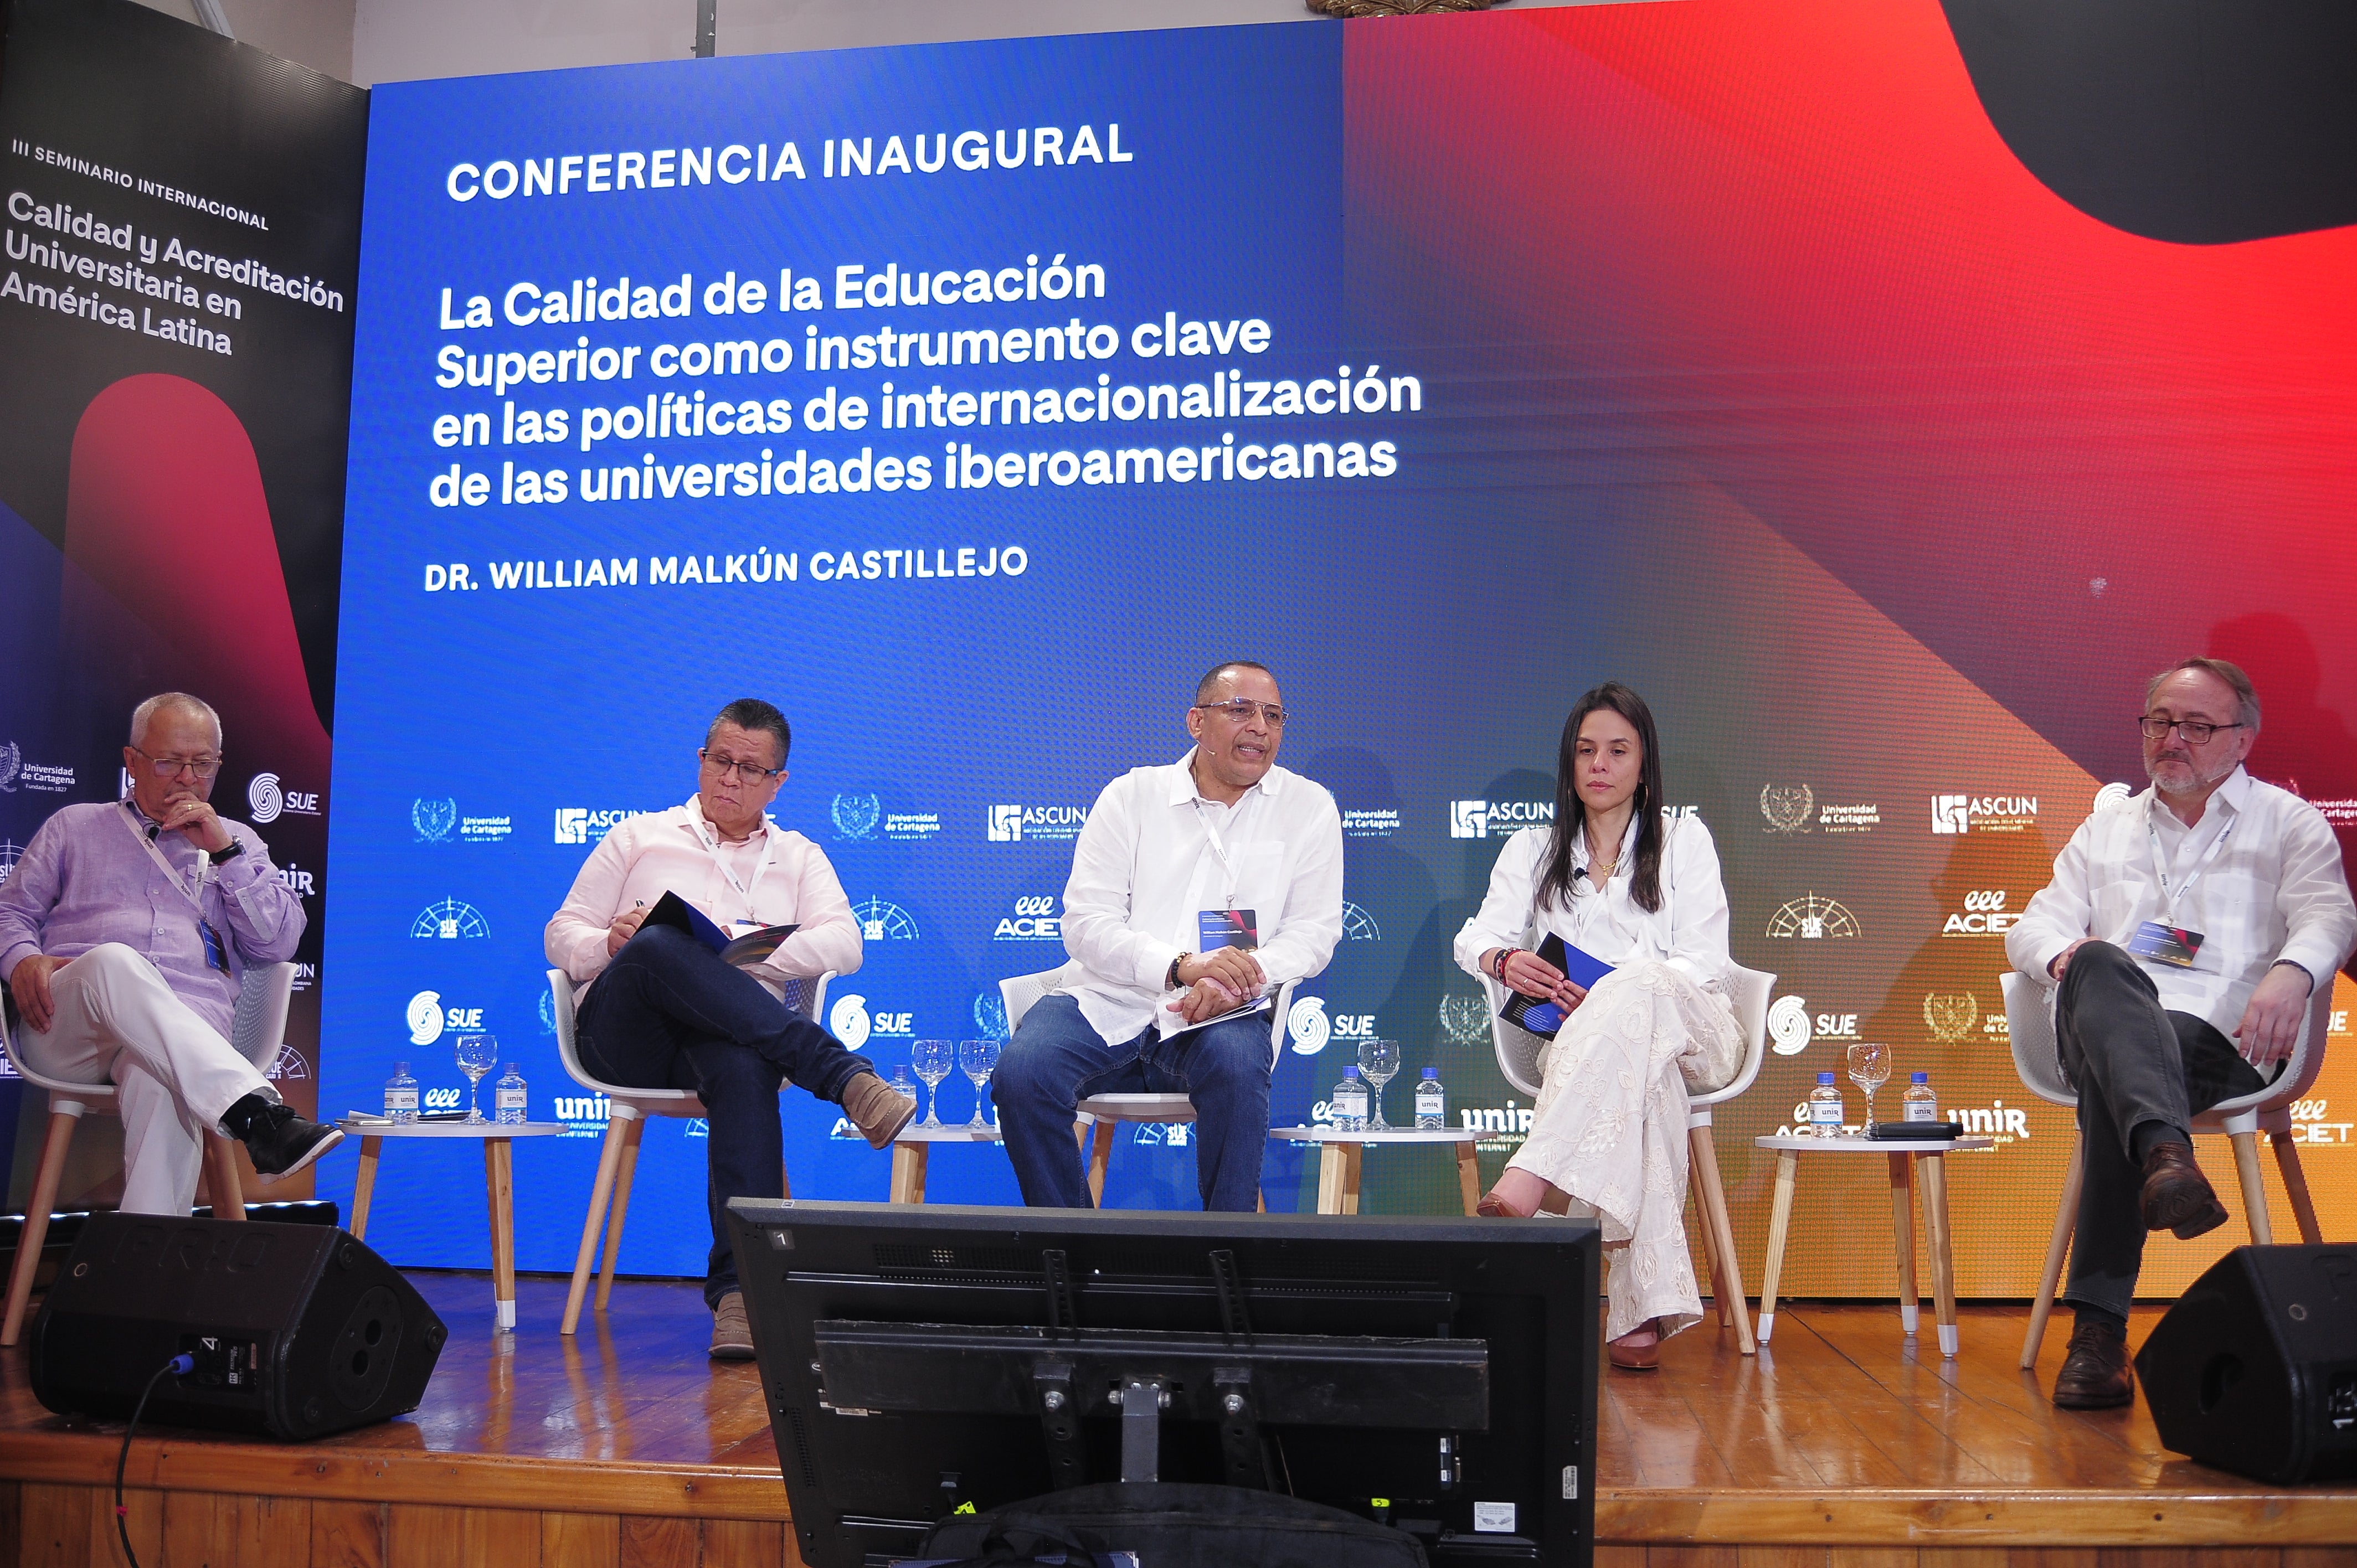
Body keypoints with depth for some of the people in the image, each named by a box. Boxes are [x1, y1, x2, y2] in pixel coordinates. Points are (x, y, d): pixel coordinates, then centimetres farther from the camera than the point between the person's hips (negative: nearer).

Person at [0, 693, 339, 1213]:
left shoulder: (237, 842, 26)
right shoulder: (75, 826, 28)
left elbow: (280, 942, 12)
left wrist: (224, 852, 4)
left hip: (188, 1029, 0)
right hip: (64, 1029, 0)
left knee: (160, 1080, -39)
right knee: (115, 962, -38)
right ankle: (256, 1116, -56)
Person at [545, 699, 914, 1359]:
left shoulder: (799, 858, 23)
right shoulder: (639, 836, 23)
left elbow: (844, 945, 5)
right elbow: (562, 935, 17)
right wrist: (611, 944, -8)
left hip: (723, 1033, 0)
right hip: (622, 1033, 0)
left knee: (744, 1070, -40)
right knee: (661, 947, -37)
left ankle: (740, 1286, -45)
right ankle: (845, 1077, -43)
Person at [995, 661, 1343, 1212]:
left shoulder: (1309, 807, 9)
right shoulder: (1132, 795, 7)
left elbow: (1315, 930, 3)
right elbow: (1085, 923, -2)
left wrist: (1242, 979, -19)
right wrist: (1180, 967, -20)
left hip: (1217, 1019, -1)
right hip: (1106, 1002, 1)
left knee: (1237, 1065, -35)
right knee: (1021, 1072, -26)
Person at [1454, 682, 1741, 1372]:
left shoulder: (1684, 839, 13)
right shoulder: (1533, 849, 20)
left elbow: (1705, 963, 0)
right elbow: (1477, 938, 6)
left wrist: (1615, 996, -18)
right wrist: (1506, 961, -21)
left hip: (1693, 1035, -1)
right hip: (1580, 1044, 1)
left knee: (1639, 987, -40)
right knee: (1642, 1073, -39)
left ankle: (1529, 1181, -53)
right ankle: (1645, 1308, -48)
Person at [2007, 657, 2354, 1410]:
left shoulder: (2290, 823, 20)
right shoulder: (2106, 830, 31)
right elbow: (2031, 929, 21)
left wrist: (2290, 973, -25)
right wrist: (2066, 954, -6)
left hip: (2217, 1036, -2)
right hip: (2101, 1026, 2)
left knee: (2109, 1080, -39)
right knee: (2100, 969, -38)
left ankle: (2099, 1326, -45)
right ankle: (2168, 1155, -63)